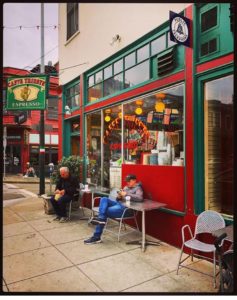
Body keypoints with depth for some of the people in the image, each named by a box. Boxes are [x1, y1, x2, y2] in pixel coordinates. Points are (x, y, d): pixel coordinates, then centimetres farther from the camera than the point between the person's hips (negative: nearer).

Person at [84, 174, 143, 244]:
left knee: (104, 212, -18)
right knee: (104, 199, -18)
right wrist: (119, 196, -1)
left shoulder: (138, 188, 0)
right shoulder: (126, 187, 23)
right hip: (119, 204, 8)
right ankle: (100, 218, -35)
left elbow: (140, 198, -23)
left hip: (126, 208, -8)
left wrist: (126, 194, -21)